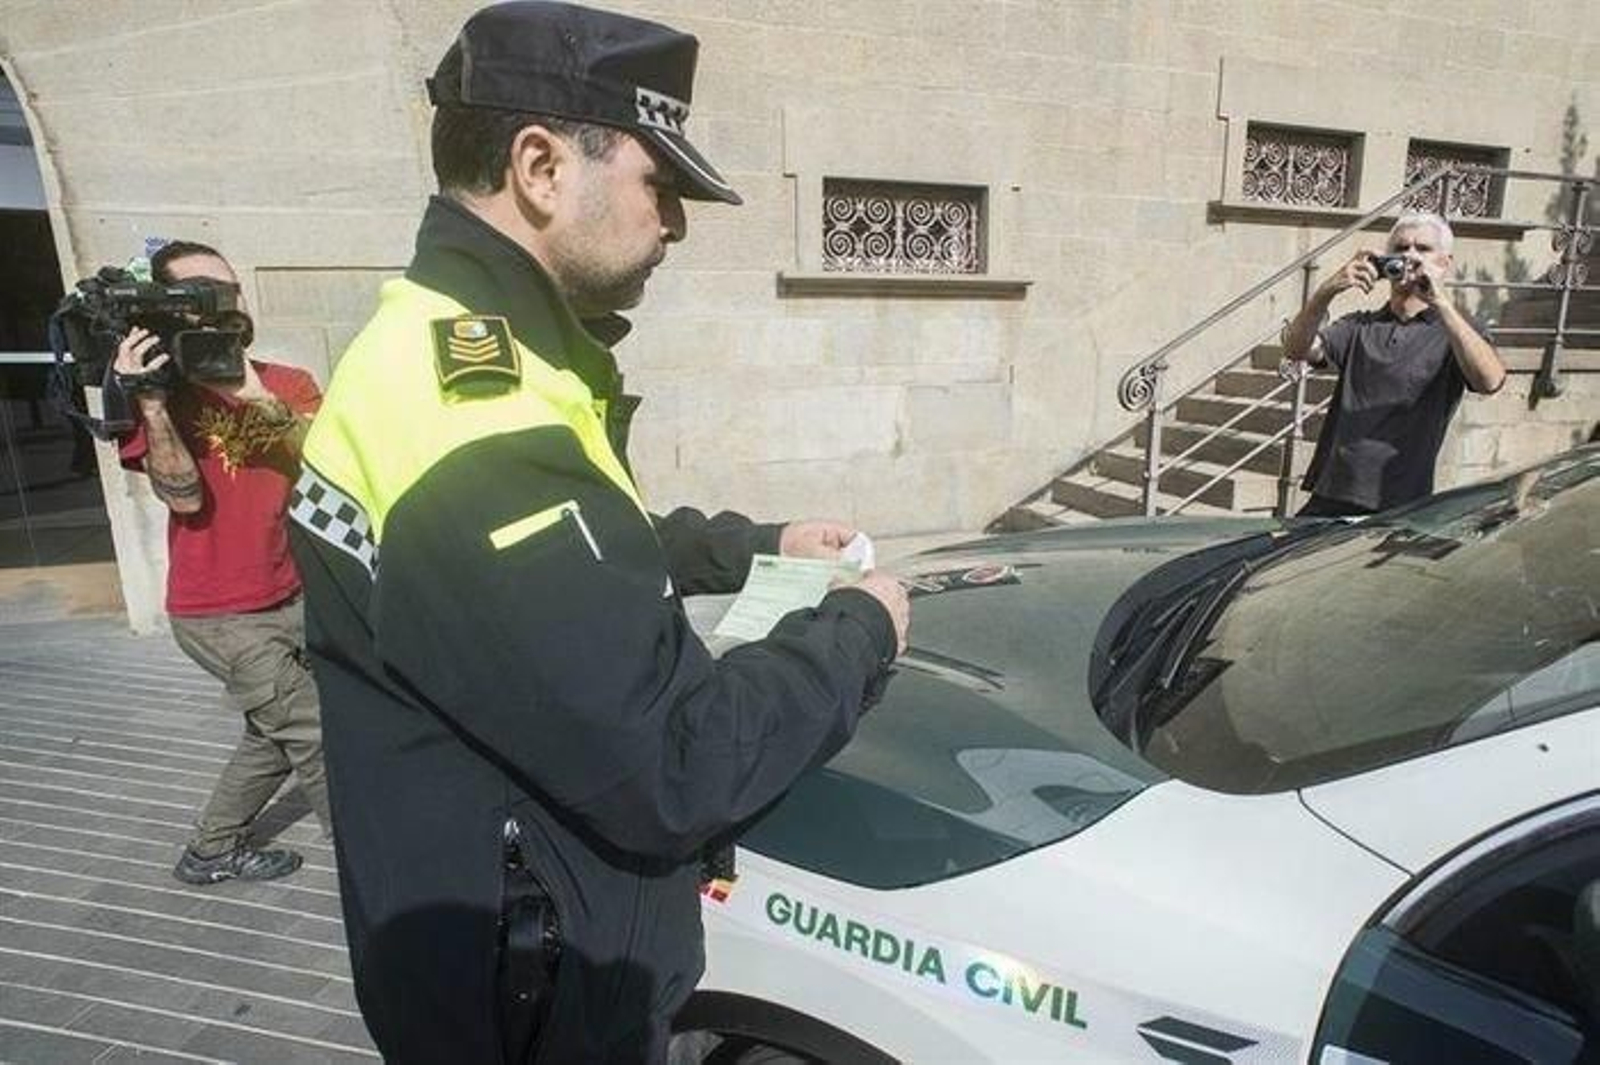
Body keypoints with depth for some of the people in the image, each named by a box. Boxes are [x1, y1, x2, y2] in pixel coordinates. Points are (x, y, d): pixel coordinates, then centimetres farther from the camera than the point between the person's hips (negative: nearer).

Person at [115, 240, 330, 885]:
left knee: (277, 736, 20)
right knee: (317, 736, -2)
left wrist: (256, 395, -26)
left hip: (293, 598, 5)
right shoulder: (161, 397, -6)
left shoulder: (287, 383, 2)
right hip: (221, 617, -5)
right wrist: (150, 403, -26)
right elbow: (186, 497, -18)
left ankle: (212, 849, 41)